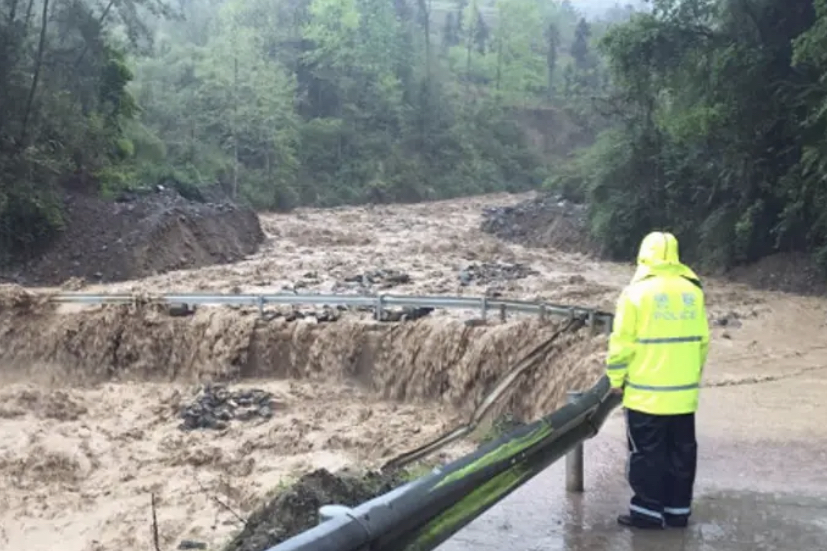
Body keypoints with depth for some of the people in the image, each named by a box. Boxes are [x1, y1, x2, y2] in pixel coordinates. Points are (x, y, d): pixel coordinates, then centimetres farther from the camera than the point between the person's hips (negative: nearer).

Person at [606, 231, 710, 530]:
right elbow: (702, 341, 10)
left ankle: (648, 511, 9)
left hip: (646, 392, -4)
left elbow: (622, 342, -10)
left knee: (648, 454, 5)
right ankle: (678, 510, 20)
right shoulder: (693, 291, 4)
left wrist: (616, 378, 2)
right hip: (684, 392, 5)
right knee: (681, 452, 13)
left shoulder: (637, 291, -10)